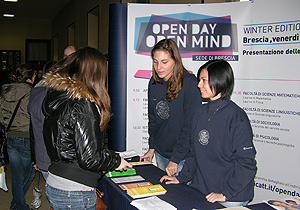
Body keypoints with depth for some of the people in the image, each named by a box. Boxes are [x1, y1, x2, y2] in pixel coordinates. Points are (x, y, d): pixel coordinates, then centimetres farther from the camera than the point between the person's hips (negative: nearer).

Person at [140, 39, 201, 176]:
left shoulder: (190, 83, -18)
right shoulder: (154, 83, 2)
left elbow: (190, 126, -18)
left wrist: (175, 159, -17)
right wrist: (152, 147, 8)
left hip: (183, 157, -6)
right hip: (160, 154, 6)